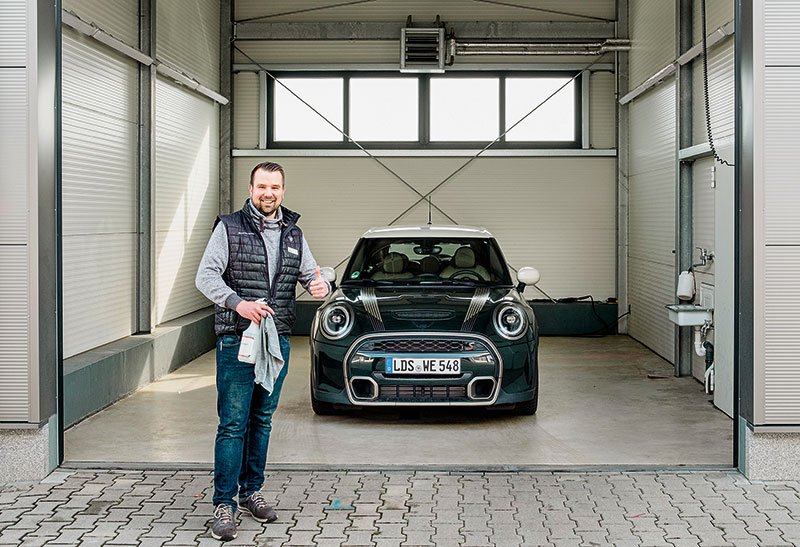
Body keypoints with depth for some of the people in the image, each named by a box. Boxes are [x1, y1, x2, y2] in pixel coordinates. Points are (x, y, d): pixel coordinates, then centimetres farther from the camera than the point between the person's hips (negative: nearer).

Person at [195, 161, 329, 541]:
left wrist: (320, 286, -9)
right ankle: (224, 504, -1)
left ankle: (251, 492, 24)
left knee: (262, 420, 12)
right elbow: (205, 276, -8)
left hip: (278, 340, 5)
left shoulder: (293, 234, 12)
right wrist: (238, 302, -25)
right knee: (233, 423, -6)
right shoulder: (229, 228, -2)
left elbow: (310, 274, 17)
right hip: (237, 341, -5)